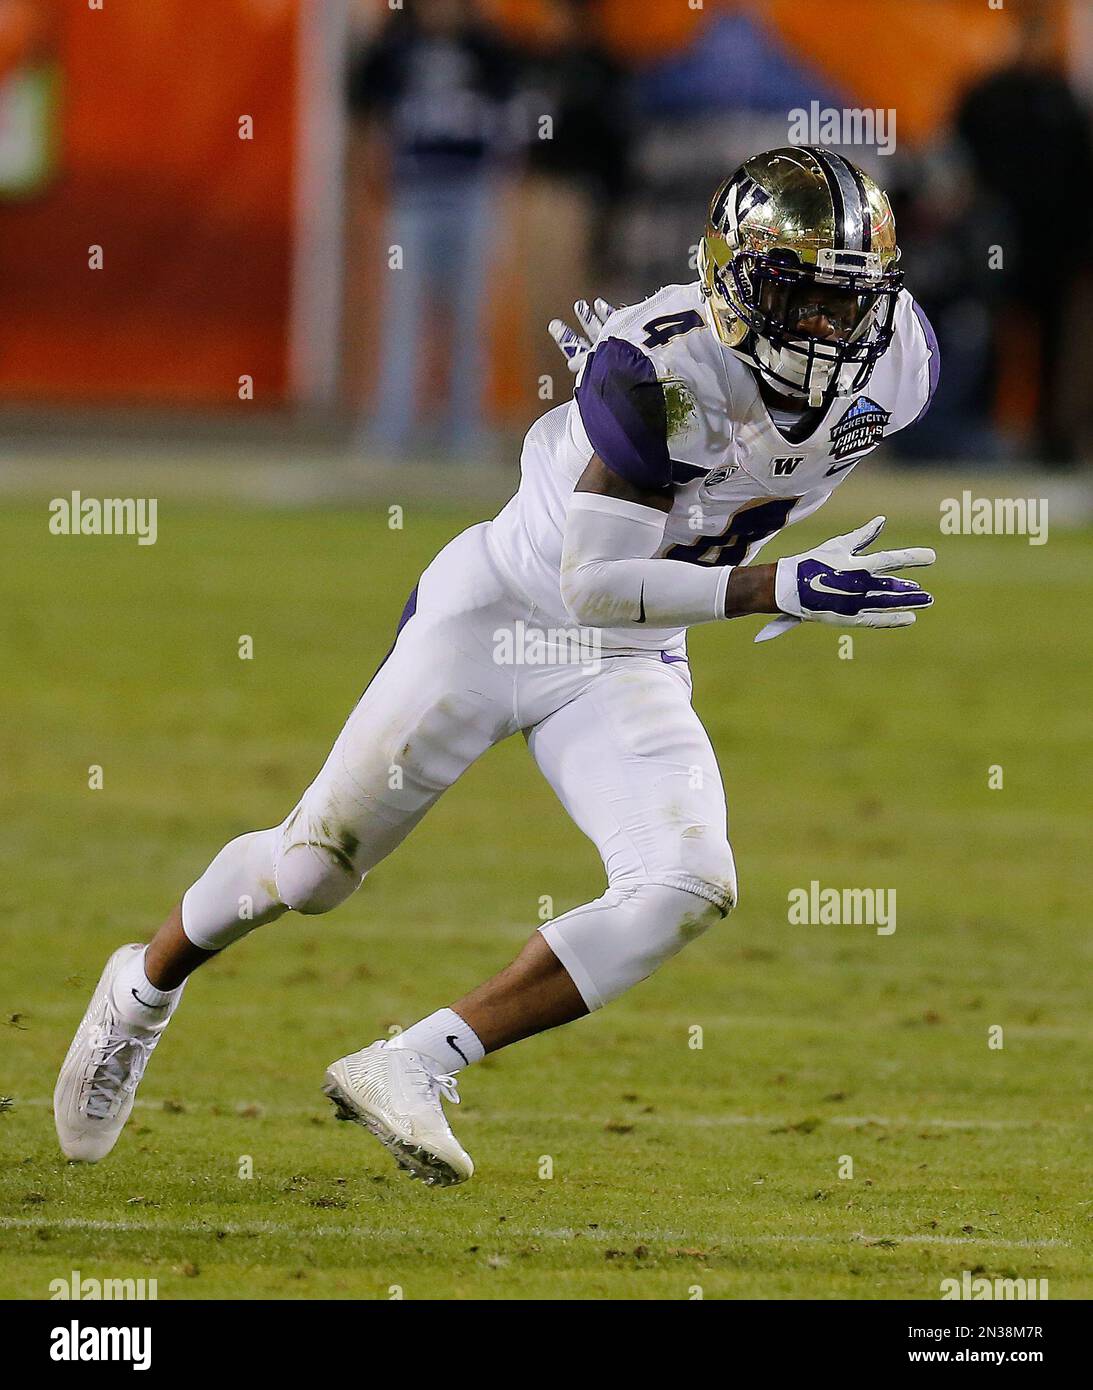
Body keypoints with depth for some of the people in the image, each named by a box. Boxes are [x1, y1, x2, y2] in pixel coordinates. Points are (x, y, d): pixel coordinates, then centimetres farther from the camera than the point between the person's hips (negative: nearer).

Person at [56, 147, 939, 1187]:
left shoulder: (895, 365, -12)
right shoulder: (665, 371, -31)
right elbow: (593, 586, -32)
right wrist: (781, 588, -38)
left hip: (628, 666, 5)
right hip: (502, 611, -5)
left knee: (688, 889, -20)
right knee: (314, 866, 5)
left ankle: (414, 1066, -14)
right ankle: (146, 988, 37)